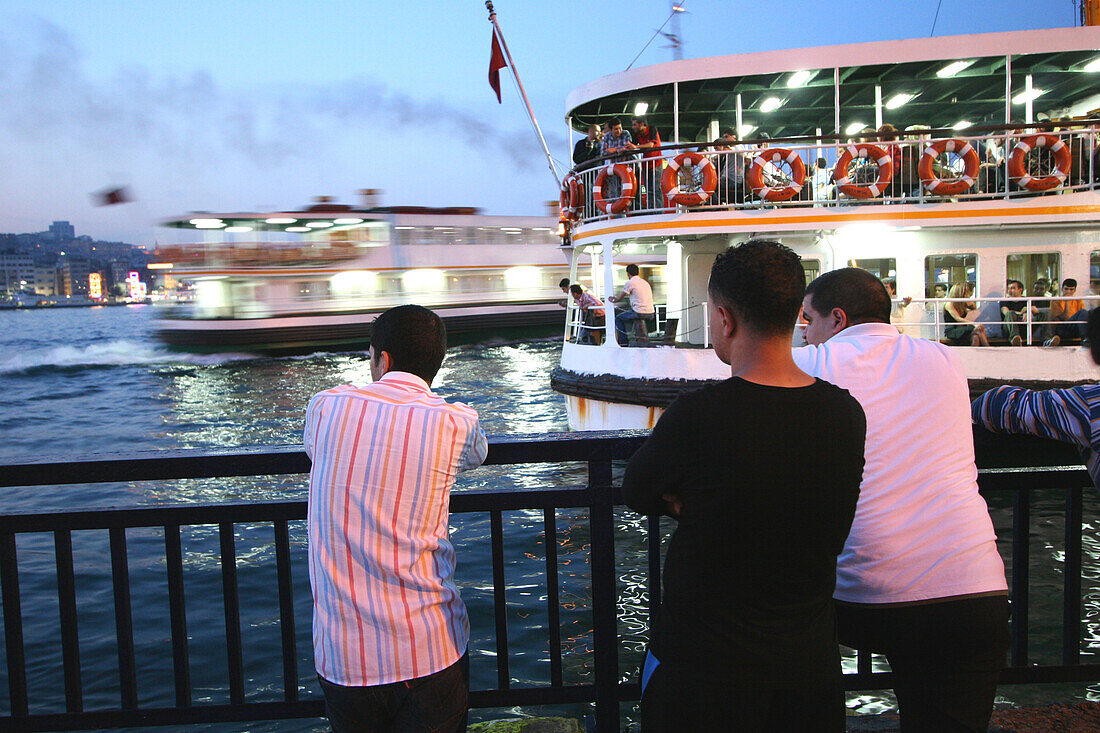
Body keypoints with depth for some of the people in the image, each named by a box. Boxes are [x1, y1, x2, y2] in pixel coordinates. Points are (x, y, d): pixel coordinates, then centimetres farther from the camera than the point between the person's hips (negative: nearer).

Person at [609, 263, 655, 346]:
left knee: (618, 319, 13)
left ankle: (623, 343, 10)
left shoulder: (630, 283, -3)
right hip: (651, 314, 7)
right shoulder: (645, 282, 19)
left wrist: (613, 300, 29)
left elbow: (620, 298, 5)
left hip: (639, 313, -7)